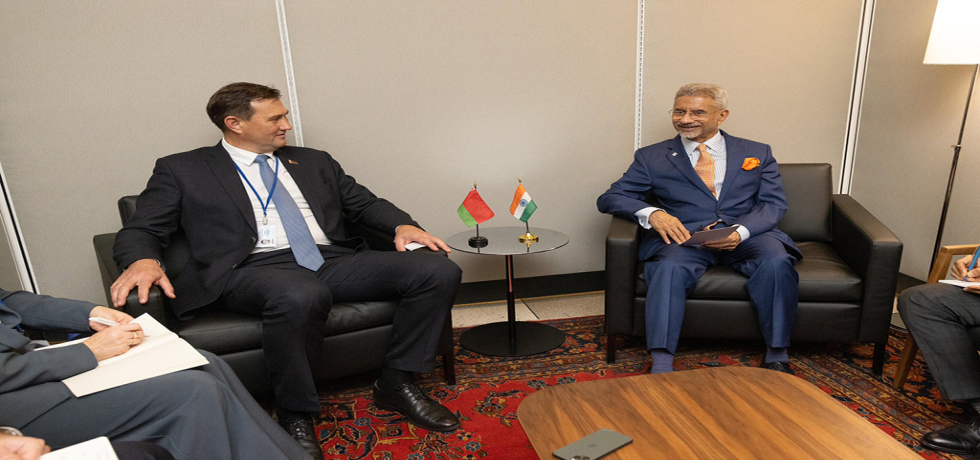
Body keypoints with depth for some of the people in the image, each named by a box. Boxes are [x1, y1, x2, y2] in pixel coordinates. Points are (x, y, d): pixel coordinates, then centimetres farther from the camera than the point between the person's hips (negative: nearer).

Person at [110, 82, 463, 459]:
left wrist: (402, 225, 1)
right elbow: (140, 231, 10)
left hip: (334, 262, 5)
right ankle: (295, 416, -17)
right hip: (256, 269, -4)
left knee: (439, 270, -16)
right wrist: (143, 260, -16)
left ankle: (396, 384, -2)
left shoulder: (314, 162, 24)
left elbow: (365, 202, 22)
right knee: (301, 295, -42)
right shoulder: (181, 170, 14)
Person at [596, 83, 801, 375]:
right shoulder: (651, 157, 13)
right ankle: (661, 366, -31)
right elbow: (609, 198, 5)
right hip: (685, 237, -1)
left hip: (747, 236, 2)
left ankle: (777, 358, -14)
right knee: (670, 266, -34)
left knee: (777, 261, -29)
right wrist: (651, 213, -16)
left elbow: (774, 203, 7)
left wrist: (741, 231, -16)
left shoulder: (757, 153, 18)